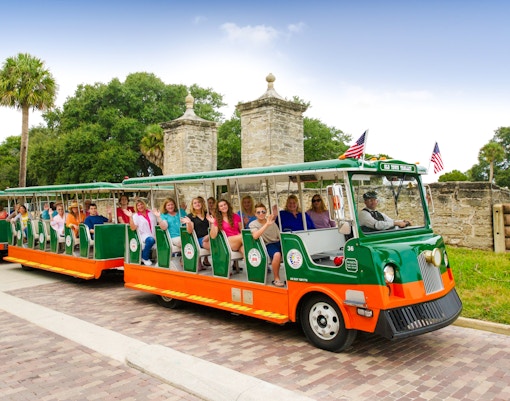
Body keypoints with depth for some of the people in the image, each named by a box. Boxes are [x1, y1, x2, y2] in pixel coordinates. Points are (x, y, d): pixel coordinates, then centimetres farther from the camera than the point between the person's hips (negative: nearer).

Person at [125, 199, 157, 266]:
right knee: (151, 240, -37)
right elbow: (133, 228, -10)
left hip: (154, 235, 4)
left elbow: (157, 222, 20)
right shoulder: (136, 216, 6)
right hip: (144, 235, -4)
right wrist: (130, 217, -15)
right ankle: (145, 258, -13)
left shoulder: (151, 213, 16)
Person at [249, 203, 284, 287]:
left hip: (278, 242, 4)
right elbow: (255, 236, -22)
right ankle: (276, 279, -19)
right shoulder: (253, 224, 0)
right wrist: (267, 224, -28)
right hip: (268, 245, -4)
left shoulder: (271, 220, 12)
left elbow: (280, 236, 15)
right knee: (277, 255, -36)